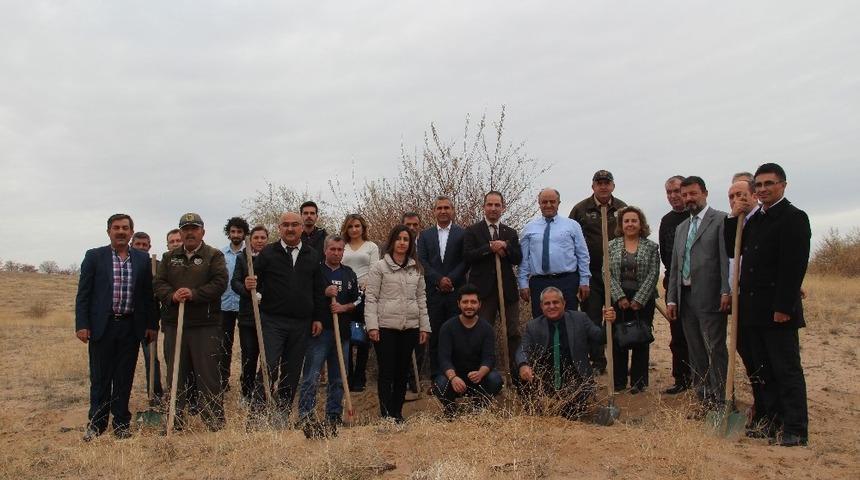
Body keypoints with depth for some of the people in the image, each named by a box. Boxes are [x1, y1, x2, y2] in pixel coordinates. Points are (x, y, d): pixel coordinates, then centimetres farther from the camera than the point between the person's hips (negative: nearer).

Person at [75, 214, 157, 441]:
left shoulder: (142, 259, 7)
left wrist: (151, 324, 6)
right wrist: (82, 324, -7)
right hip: (102, 326, -1)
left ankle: (121, 424, 19)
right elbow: (83, 293, 0)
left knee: (125, 378, 8)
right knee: (100, 378, 5)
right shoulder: (94, 256, 2)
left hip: (130, 327, 2)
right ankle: (96, 424, 18)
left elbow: (147, 293, 9)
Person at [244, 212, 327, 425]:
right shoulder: (268, 253, 2)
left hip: (301, 323, 3)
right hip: (273, 321, -3)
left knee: (292, 371, 8)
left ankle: (283, 413, 20)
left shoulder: (312, 255, 10)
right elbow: (254, 279, 1)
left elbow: (319, 290, 11)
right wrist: (249, 284, -23)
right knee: (269, 367, -9)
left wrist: (318, 317, 7)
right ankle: (258, 410, 5)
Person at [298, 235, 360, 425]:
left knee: (338, 379, 9)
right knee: (311, 377, -5)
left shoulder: (349, 274, 14)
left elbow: (357, 301, 15)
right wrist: (324, 293, -14)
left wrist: (344, 307, -5)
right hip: (319, 330, -4)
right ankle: (305, 415, 0)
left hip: (342, 331, 4)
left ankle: (334, 415, 17)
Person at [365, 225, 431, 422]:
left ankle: (397, 413, 19)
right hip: (386, 326, -4)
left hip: (410, 327, 4)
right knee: (386, 372, -1)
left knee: (403, 372, 9)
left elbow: (421, 298, 14)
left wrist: (424, 326, 9)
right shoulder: (379, 267, 0)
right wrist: (372, 325, -11)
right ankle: (386, 415, 4)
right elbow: (371, 298, -3)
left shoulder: (416, 269, 13)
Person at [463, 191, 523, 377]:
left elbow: (518, 258, 5)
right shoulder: (472, 231, 4)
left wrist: (505, 246, -12)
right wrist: (490, 247, -17)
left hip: (507, 288, 3)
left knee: (514, 333, 4)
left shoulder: (510, 233, 15)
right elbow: (467, 256, -9)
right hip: (483, 289, -3)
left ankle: (517, 373, 12)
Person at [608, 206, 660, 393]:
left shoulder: (651, 247, 3)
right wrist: (620, 297, -10)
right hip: (619, 300, 1)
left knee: (641, 341, 3)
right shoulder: (612, 246, 5)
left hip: (643, 302, -1)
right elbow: (608, 274, 0)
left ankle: (638, 381, 13)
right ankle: (618, 381, 13)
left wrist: (639, 300, -10)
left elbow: (653, 275, -3)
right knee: (618, 341, 3)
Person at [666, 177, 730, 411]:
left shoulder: (721, 220, -2)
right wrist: (671, 298, 13)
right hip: (685, 296, 7)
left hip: (710, 296, -7)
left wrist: (726, 291, -18)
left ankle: (721, 399, 2)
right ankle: (703, 397, 19)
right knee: (695, 350, 11)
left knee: (716, 348, -4)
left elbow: (727, 258, -11)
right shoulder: (681, 228, 20)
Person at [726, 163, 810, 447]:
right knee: (761, 370, 13)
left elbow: (795, 266, -16)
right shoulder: (755, 219, 16)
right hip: (753, 310, 8)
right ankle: (767, 423, 21)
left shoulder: (794, 218, -8)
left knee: (787, 370, -1)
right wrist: (735, 218, 4)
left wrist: (783, 307, -21)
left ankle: (796, 431, 7)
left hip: (778, 310, -8)